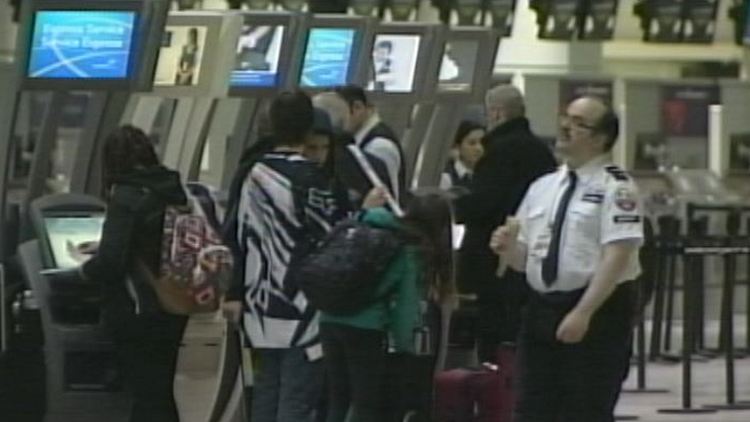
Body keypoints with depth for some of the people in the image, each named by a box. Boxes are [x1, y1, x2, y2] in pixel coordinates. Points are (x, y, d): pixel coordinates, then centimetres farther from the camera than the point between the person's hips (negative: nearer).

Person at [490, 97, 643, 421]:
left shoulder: (615, 188, -8)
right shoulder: (542, 187, 13)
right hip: (541, 308, 7)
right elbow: (524, 257, 18)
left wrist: (583, 313, -24)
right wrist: (507, 248, -5)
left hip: (597, 310, -7)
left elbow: (616, 258, -17)